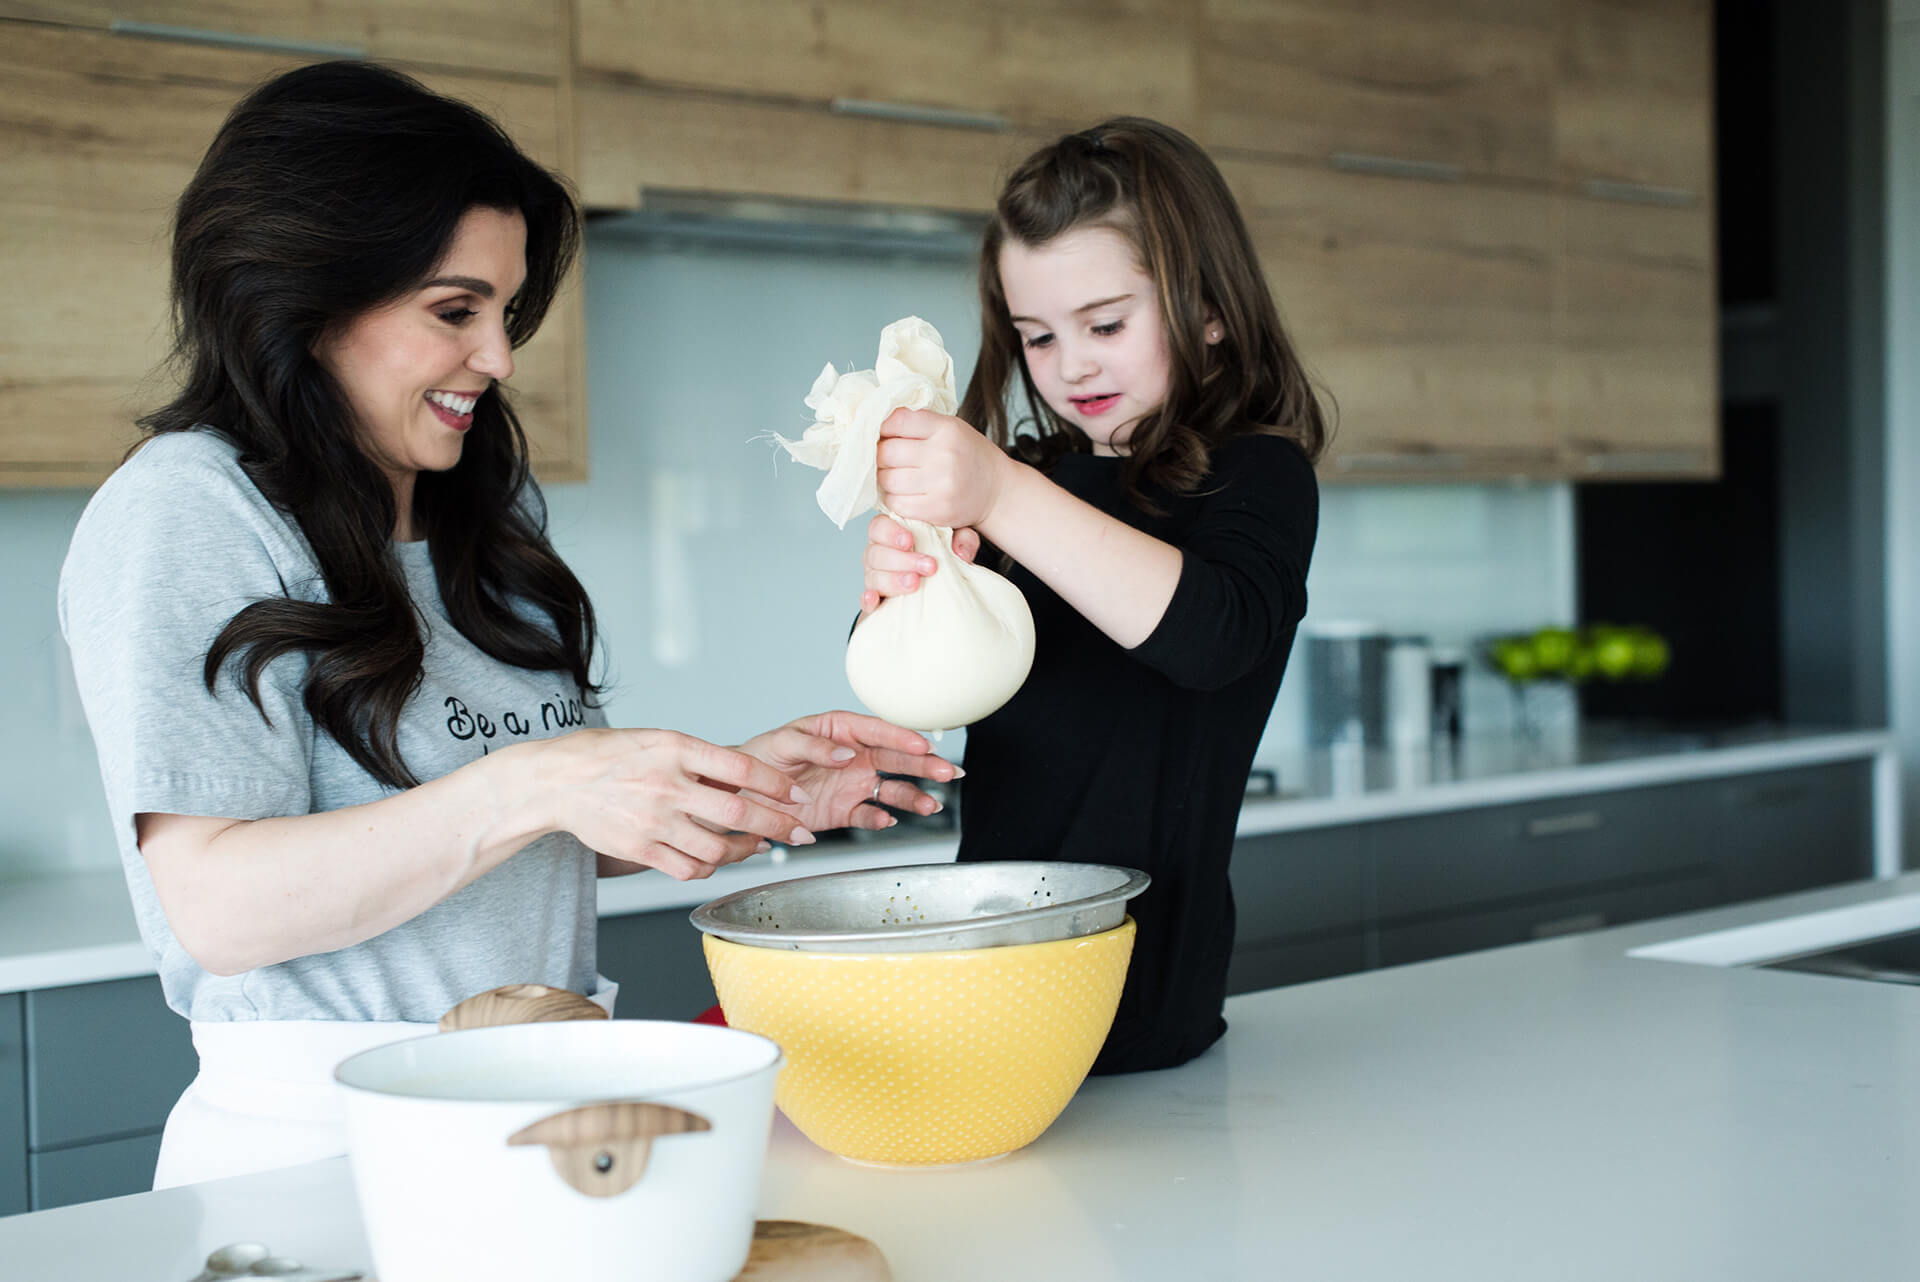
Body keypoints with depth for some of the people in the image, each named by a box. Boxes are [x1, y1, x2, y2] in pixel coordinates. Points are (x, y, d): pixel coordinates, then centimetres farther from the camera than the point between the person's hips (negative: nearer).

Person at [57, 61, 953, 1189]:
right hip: (316, 1136, -6)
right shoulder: (184, 514, -7)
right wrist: (531, 787, -23)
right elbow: (219, 909, -16)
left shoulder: (492, 513, 16)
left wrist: (744, 791, 2)